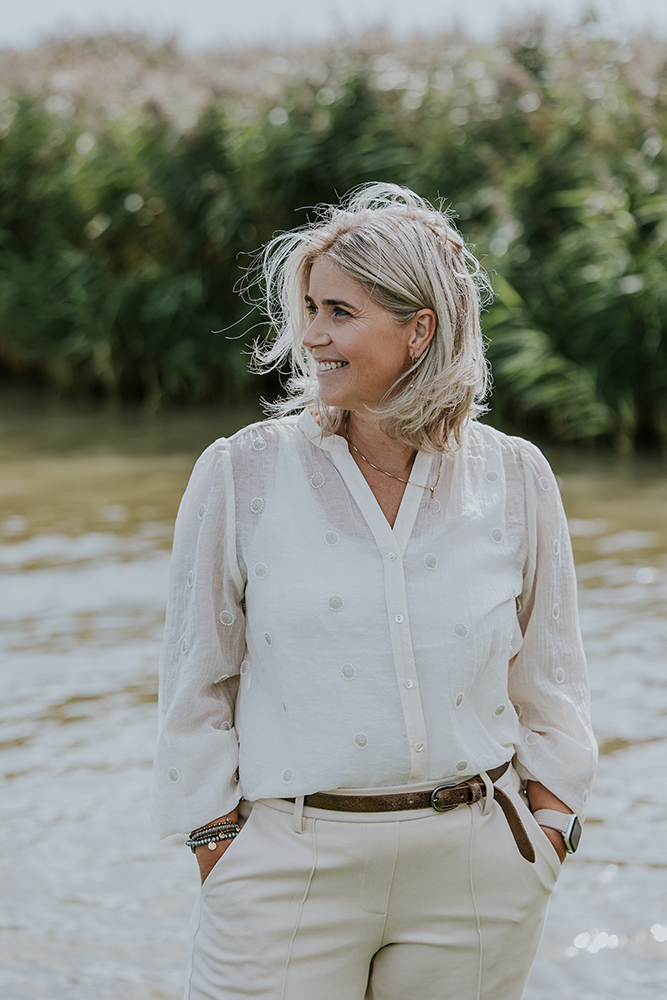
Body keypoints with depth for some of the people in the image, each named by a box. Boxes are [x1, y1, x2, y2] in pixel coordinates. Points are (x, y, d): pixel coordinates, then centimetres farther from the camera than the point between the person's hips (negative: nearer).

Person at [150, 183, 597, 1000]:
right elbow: (197, 683, 2)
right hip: (291, 865, -1)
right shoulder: (242, 473, -2)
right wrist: (217, 846, -2)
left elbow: (548, 680, 11)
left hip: (473, 871, 2)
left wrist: (545, 841, 5)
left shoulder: (514, 479, 2)